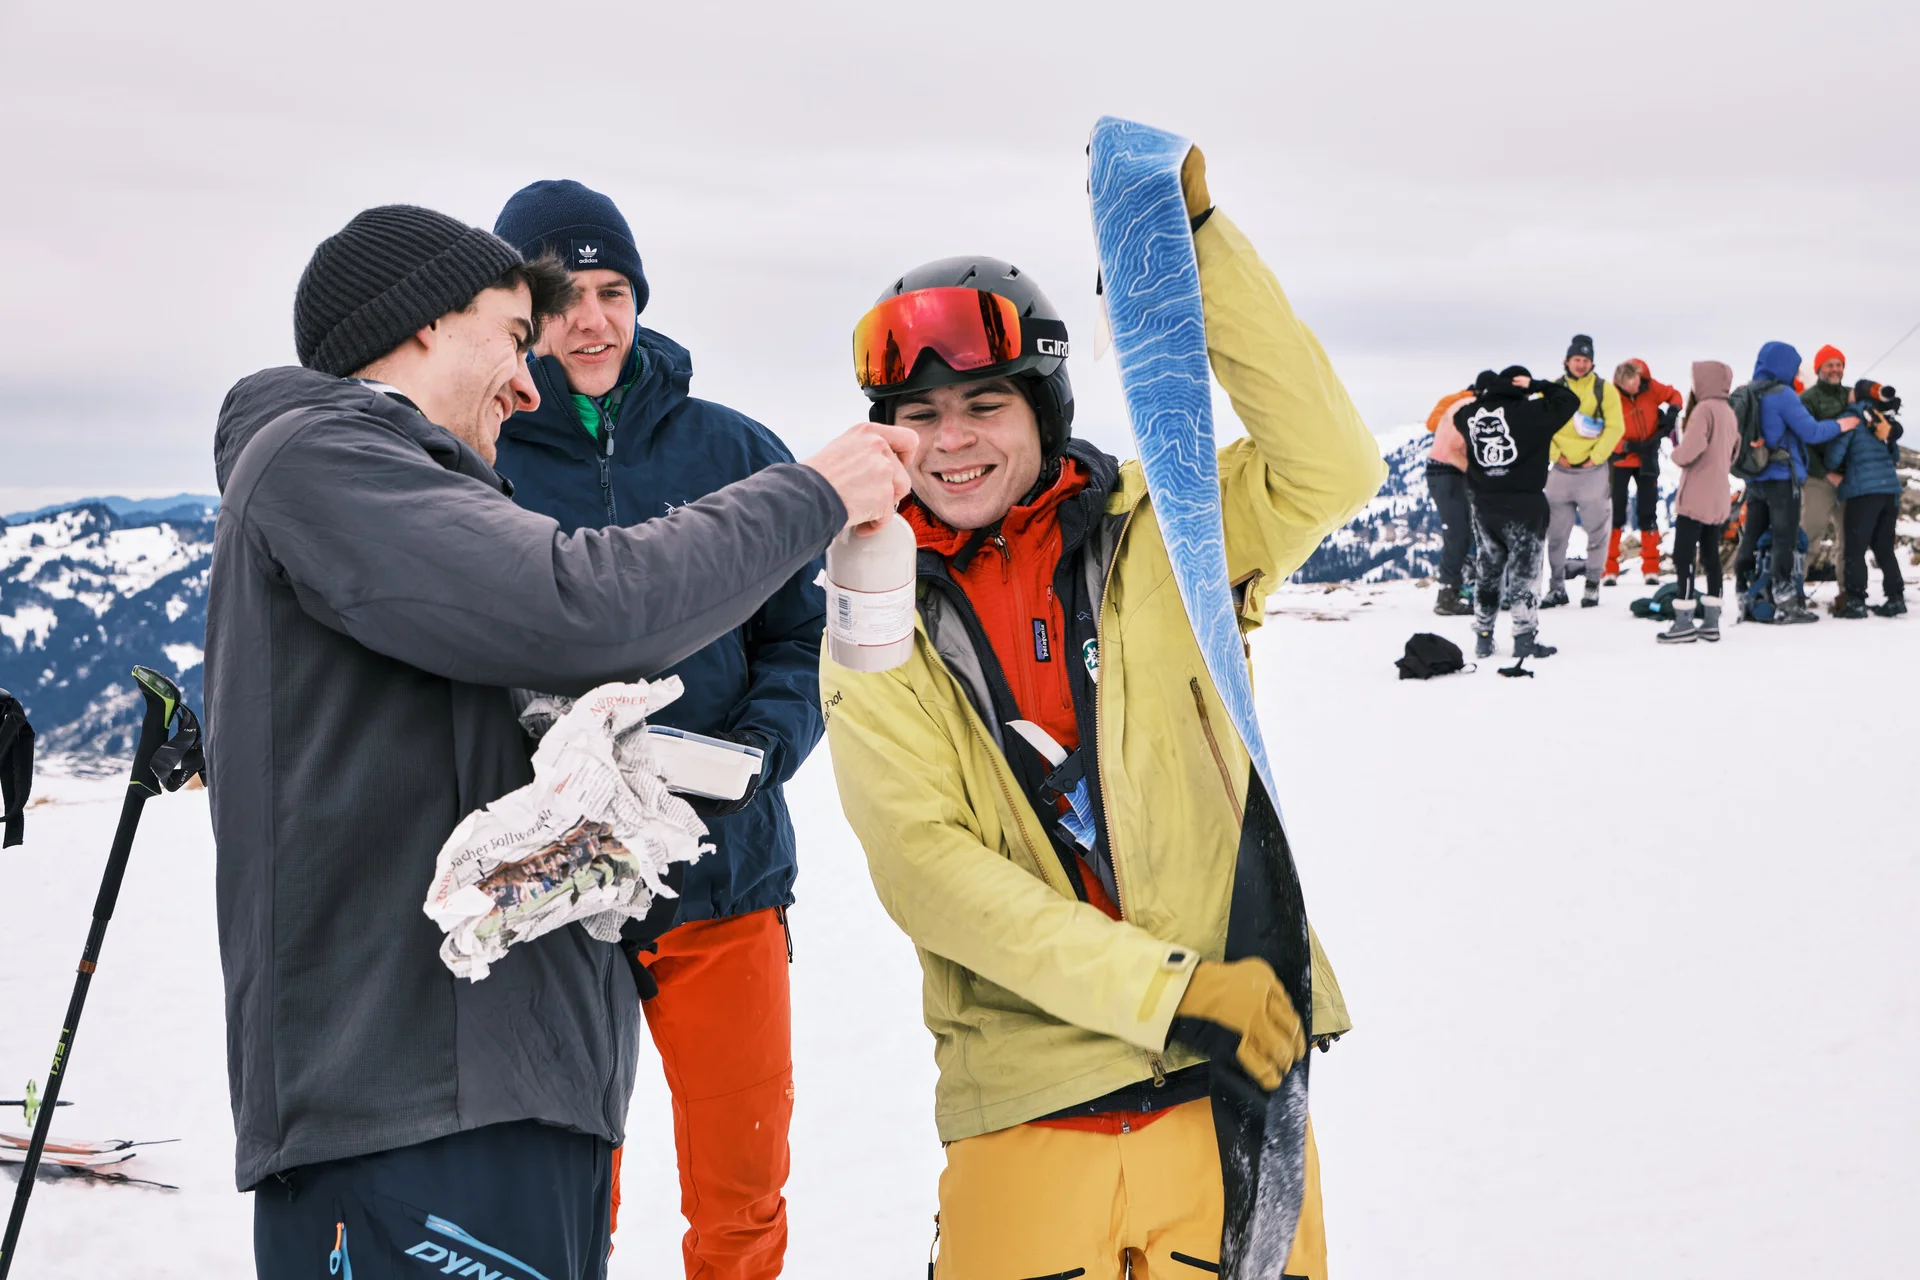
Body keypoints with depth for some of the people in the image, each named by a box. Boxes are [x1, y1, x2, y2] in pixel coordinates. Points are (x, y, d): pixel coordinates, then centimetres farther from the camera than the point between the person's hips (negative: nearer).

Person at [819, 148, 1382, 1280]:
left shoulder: (1158, 539, 5)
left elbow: (1329, 470, -11)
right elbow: (925, 866, -7)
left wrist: (1195, 239, -15)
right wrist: (1168, 989, -18)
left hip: (1232, 1083, 0)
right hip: (1028, 1111, 0)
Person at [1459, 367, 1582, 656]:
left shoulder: (1472, 413, 2)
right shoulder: (1529, 412, -13)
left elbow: (1460, 416, 25)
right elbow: (1568, 400, -6)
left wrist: (1484, 393, 19)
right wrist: (1535, 387, -2)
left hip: (1484, 505, 5)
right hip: (1524, 503, -5)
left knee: (1488, 570, 15)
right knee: (1524, 571, 1)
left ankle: (1483, 637, 18)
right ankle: (1525, 637, -1)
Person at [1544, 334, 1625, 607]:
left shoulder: (1604, 389, 0)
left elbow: (1616, 427, -5)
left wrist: (1596, 457, -10)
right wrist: (1555, 454, -7)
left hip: (1593, 471, -2)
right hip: (1561, 470, 2)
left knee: (1597, 530, 2)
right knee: (1555, 532, 4)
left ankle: (1593, 585, 13)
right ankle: (1557, 586, 13)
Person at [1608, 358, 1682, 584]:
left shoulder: (1651, 387, -11)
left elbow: (1673, 395, 7)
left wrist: (1672, 411, -13)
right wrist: (1628, 446, -31)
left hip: (1647, 459, 3)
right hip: (1621, 459, -3)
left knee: (1648, 512, 6)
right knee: (1615, 512, -1)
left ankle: (1651, 568, 12)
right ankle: (1610, 568, 5)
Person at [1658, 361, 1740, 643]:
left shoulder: (1704, 409, -14)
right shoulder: (1729, 412, 13)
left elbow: (1688, 451, -23)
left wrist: (1675, 452, -4)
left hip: (1695, 498, -8)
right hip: (1719, 498, 9)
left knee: (1683, 556, -6)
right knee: (1710, 557, 11)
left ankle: (1684, 622, -8)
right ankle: (1711, 621, 12)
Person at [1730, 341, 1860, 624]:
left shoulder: (1744, 395, 9)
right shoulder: (1782, 395, -14)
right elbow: (1811, 432, -13)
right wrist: (1840, 425, 1)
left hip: (1754, 480, 7)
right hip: (1782, 478, -7)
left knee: (1751, 539, 11)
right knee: (1784, 540, -3)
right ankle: (1786, 604, -2)